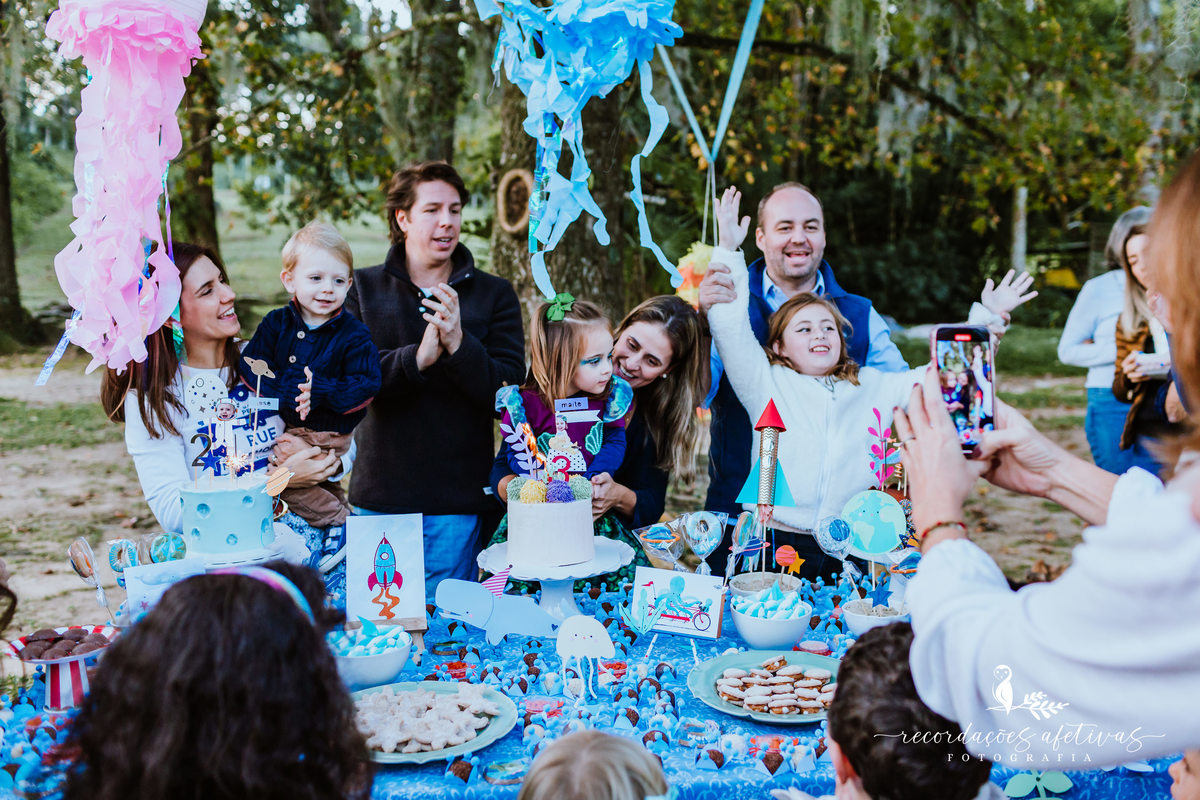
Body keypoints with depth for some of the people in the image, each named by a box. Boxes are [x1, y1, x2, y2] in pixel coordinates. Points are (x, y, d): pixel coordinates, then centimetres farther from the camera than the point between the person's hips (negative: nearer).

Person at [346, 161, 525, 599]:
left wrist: (459, 345, -21)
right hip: (379, 496, 1)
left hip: (458, 501, -1)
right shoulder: (363, 289, 6)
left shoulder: (495, 295, 4)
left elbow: (509, 390, -5)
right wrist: (417, 357, -22)